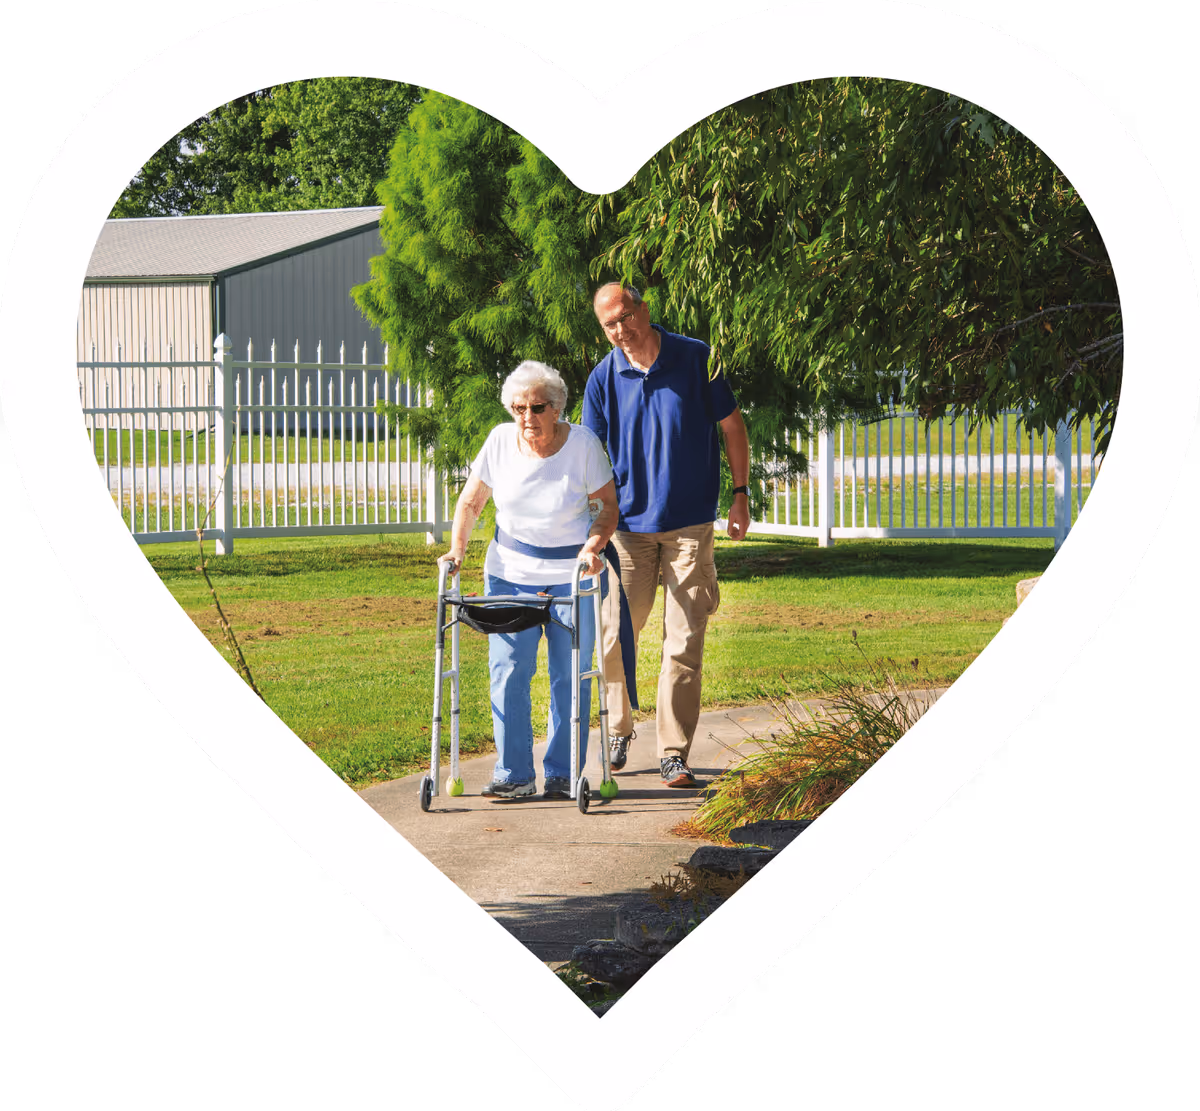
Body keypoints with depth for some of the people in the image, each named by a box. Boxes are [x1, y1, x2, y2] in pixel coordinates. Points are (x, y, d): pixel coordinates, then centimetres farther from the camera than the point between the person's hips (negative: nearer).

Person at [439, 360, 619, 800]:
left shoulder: (582, 444, -8)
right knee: (508, 671, -6)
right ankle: (514, 774, 0)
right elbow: (471, 501, 7)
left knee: (570, 676, -1)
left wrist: (593, 546, -18)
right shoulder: (501, 441, -4)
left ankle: (563, 774, 8)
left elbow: (607, 505, -1)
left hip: (572, 573, -2)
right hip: (510, 571, 2)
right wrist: (457, 547, -6)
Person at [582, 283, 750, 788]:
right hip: (628, 524, 1)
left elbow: (732, 426, 5)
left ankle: (673, 753, 1)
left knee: (684, 642, -4)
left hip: (689, 523, -1)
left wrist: (740, 494, 3)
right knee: (616, 636, 2)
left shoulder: (697, 359, -5)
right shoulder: (603, 380, -2)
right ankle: (619, 731, 26)